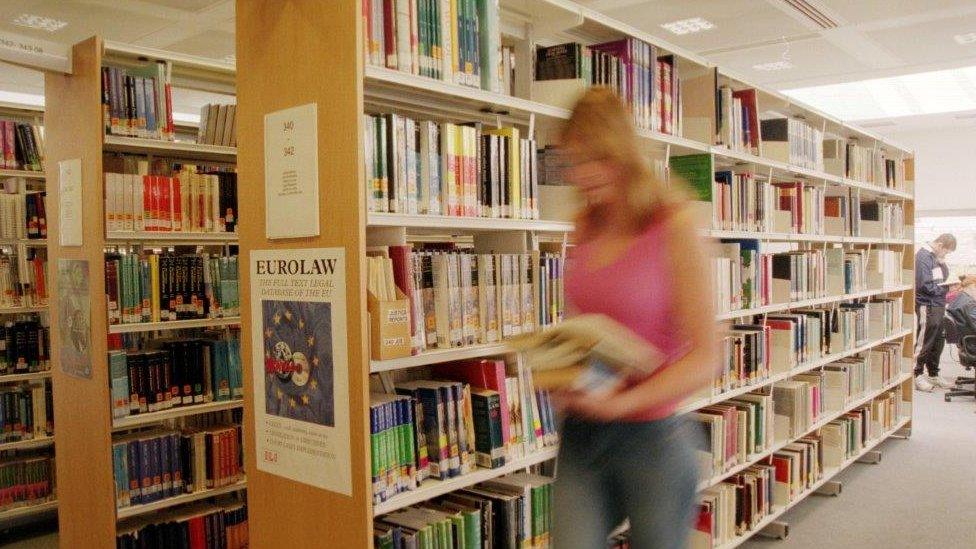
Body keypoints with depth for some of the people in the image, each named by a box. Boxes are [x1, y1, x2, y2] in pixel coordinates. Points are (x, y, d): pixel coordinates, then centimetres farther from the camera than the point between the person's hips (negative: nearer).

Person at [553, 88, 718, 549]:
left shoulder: (673, 227, -12)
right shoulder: (586, 227, 5)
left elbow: (705, 359, -13)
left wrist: (623, 402, -24)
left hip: (652, 438, -4)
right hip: (582, 435, 4)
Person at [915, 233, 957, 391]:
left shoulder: (937, 256, 12)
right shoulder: (923, 256, -16)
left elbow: (945, 276, 13)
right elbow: (925, 286, -21)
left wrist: (942, 263, -4)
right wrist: (945, 289, -9)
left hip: (939, 306, 9)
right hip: (927, 306, -9)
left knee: (938, 341, 14)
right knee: (924, 342, -2)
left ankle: (934, 375, 24)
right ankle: (917, 375, 8)